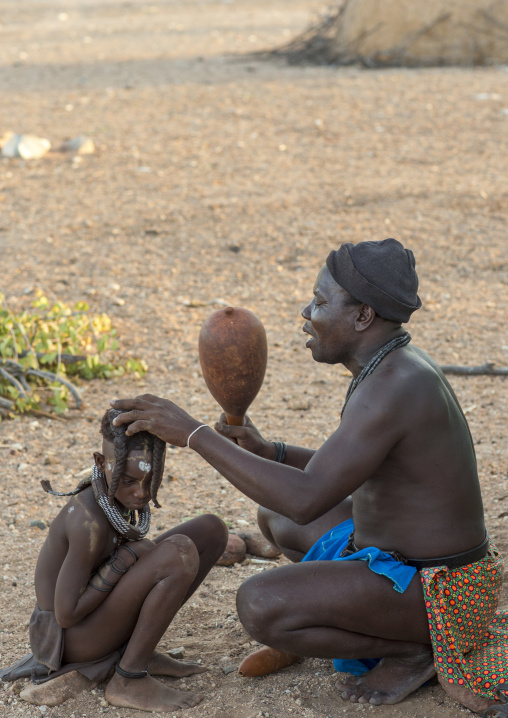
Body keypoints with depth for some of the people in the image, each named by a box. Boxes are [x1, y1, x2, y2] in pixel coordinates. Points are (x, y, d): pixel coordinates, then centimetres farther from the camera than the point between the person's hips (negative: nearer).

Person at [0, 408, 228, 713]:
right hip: (70, 639, -9)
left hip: (88, 613, 9)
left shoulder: (116, 491, -4)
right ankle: (130, 680, -15)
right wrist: (128, 556, -21)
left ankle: (138, 650, 8)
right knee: (180, 553, -29)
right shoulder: (90, 521, -29)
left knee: (213, 529, 4)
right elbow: (66, 614, -24)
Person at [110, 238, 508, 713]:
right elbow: (349, 476, 19)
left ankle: (412, 649, -4)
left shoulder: (391, 389, -27)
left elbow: (306, 499, -35)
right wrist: (269, 451, 4)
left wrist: (192, 433, -30)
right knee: (273, 517, 24)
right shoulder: (396, 367, 6)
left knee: (258, 606, -26)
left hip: (431, 590, -10)